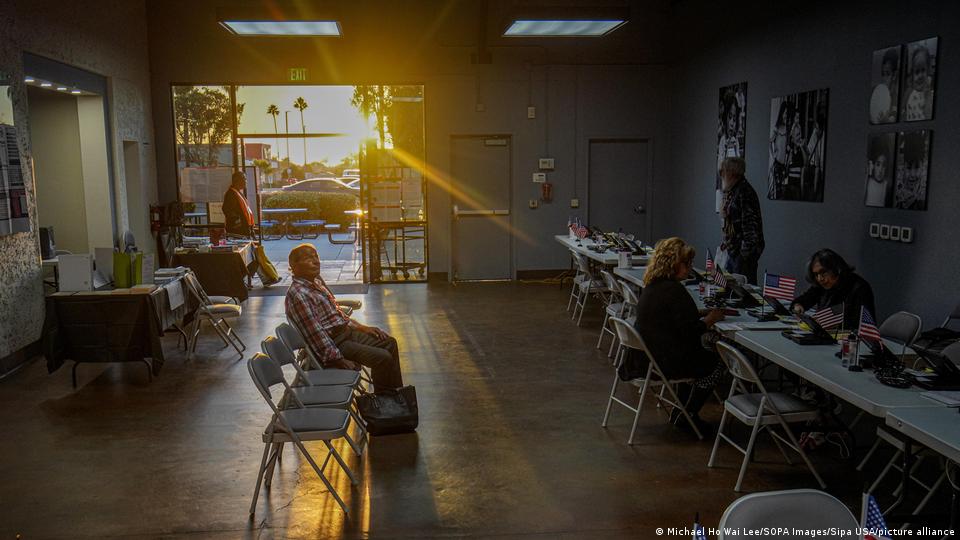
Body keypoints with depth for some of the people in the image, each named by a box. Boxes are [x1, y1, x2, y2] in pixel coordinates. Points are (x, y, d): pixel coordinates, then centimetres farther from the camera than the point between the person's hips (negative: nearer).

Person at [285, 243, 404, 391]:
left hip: (345, 331, 10)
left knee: (389, 343, 8)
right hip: (331, 344, -10)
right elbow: (315, 333, -25)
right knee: (382, 358, -18)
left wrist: (362, 327, 13)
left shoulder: (317, 281, 9)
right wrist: (339, 360, -25)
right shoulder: (297, 295, -21)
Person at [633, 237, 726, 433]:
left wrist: (704, 315, 10)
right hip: (668, 362, -10)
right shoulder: (673, 290, -23)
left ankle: (681, 413, 32)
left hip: (650, 355, 10)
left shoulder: (652, 285, 8)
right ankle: (685, 415, 18)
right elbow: (689, 331, -24)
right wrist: (709, 320, -7)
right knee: (719, 363, 10)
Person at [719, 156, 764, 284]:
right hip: (733, 250, 10)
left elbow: (750, 223, -21)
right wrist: (726, 242, 18)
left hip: (744, 251, -10)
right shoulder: (730, 191, 13)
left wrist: (746, 251, -21)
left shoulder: (744, 192, -18)